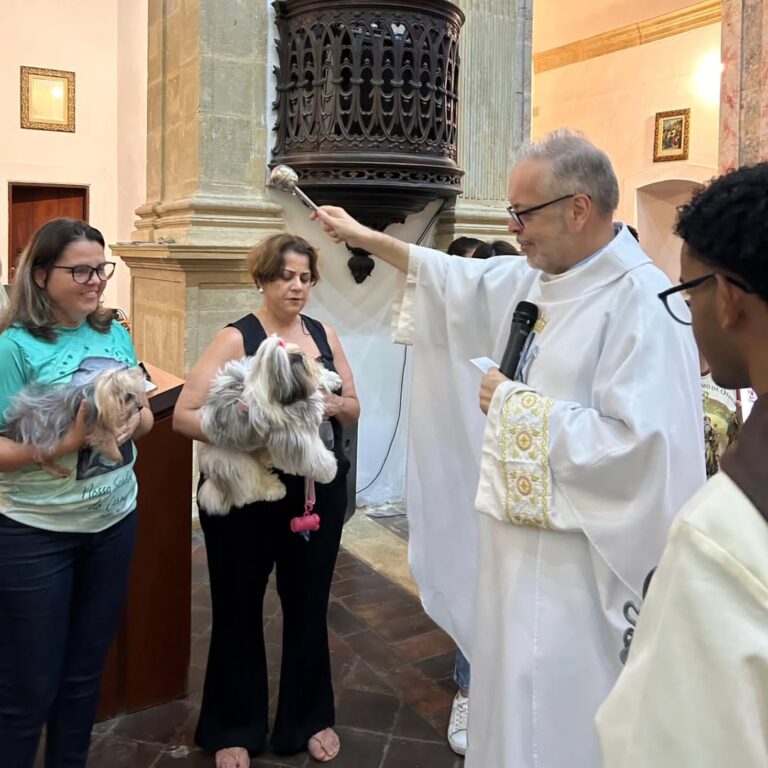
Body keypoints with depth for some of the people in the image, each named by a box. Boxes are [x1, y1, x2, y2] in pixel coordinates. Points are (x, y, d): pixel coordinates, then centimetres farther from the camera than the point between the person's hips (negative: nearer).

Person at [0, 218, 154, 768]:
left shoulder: (115, 334, 2)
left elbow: (146, 416, 7)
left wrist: (132, 424, -14)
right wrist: (69, 441, -29)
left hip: (114, 521, 6)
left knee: (86, 669, 21)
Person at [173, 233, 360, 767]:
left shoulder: (325, 335, 5)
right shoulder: (236, 338, -10)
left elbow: (355, 408, 11)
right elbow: (184, 415, -16)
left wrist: (334, 405, -12)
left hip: (320, 491, 4)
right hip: (246, 497, -3)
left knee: (308, 607, 16)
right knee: (239, 610, 12)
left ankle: (309, 718, 37)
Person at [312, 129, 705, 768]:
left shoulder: (642, 300, -20)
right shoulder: (532, 278, 6)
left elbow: (639, 441, -29)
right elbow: (456, 278, 22)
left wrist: (517, 405, -19)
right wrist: (366, 237, 26)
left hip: (571, 555, -8)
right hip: (516, 533, 8)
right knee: (512, 696, 23)